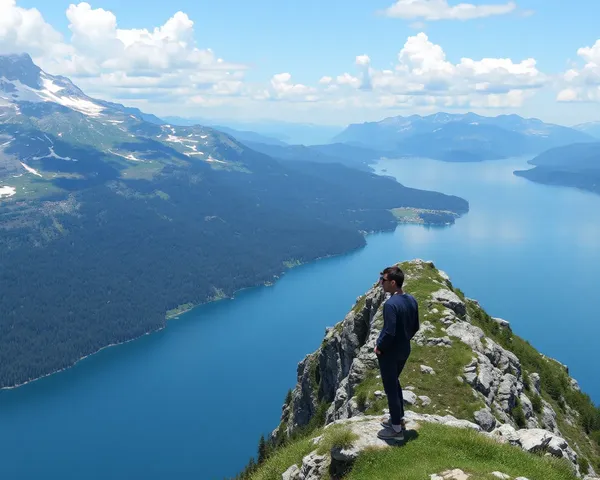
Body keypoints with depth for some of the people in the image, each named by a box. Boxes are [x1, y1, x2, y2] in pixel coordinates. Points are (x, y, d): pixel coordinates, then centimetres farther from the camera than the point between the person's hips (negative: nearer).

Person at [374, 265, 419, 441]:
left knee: (390, 388, 4)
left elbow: (389, 332, -28)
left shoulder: (391, 304, -26)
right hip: (404, 350, 9)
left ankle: (397, 429, 14)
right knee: (395, 383, 25)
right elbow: (415, 327, 9)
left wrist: (379, 347, -13)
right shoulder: (412, 300, 1)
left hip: (389, 353, -9)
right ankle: (399, 419, 36)